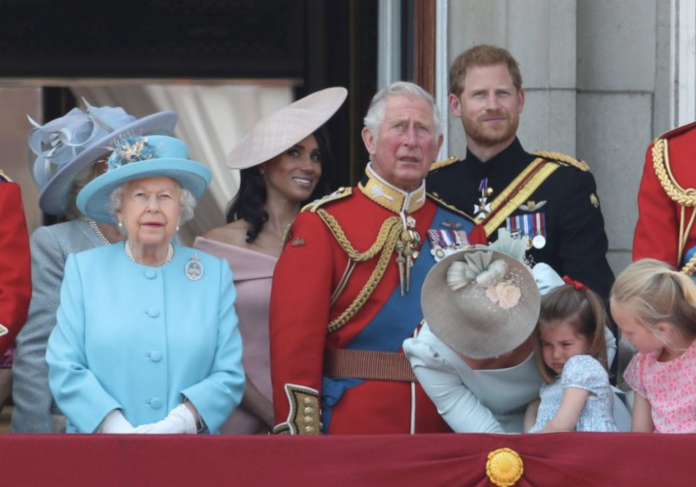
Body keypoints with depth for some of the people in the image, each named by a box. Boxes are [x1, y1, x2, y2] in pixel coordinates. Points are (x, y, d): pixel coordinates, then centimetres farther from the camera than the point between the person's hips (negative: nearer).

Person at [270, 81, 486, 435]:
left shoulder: (464, 231, 11)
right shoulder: (323, 225, -1)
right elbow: (295, 342, -8)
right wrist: (303, 443, -15)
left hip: (443, 432, 4)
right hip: (350, 432, -3)